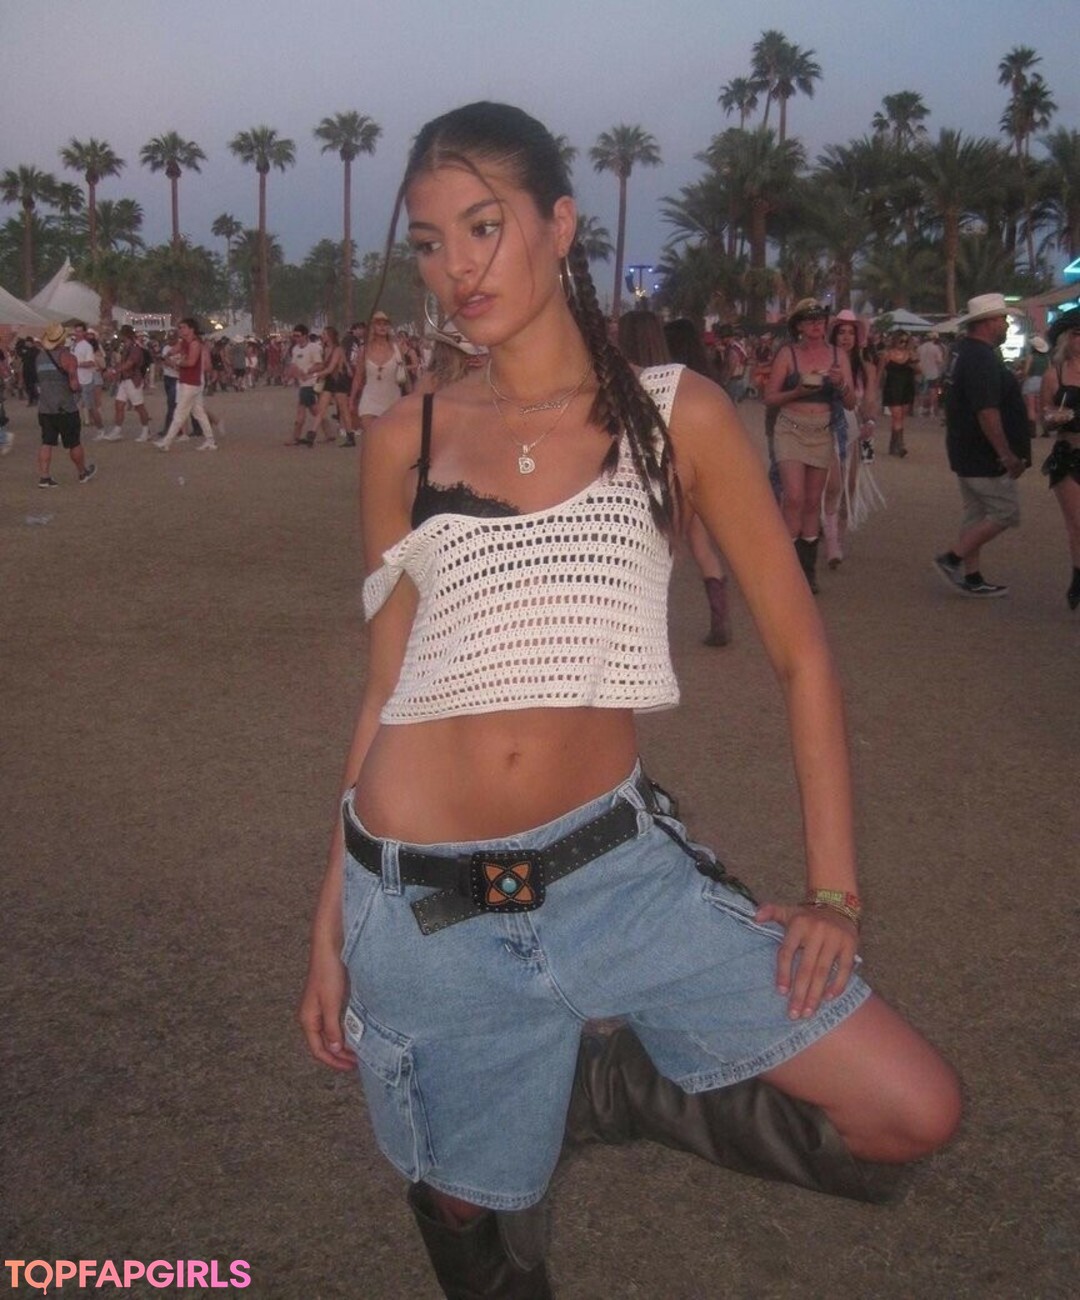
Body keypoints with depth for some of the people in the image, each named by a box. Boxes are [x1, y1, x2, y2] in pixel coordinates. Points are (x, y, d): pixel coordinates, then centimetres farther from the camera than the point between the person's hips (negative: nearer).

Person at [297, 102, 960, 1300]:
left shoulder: (676, 414, 0)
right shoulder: (406, 438, 4)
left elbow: (799, 649, 2)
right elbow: (385, 688, 8)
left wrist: (832, 893, -4)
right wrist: (329, 925, 8)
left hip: (614, 866, 0)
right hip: (423, 903, 1)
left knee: (916, 1113, -6)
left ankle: (592, 1087, 12)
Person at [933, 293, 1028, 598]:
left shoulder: (964, 352, 12)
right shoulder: (982, 359, -21)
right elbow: (987, 412, -28)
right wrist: (1007, 454, -25)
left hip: (966, 452, 10)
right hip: (985, 456, -10)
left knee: (977, 514, 14)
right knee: (1005, 512, -2)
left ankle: (972, 579, 18)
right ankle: (953, 559, -1)